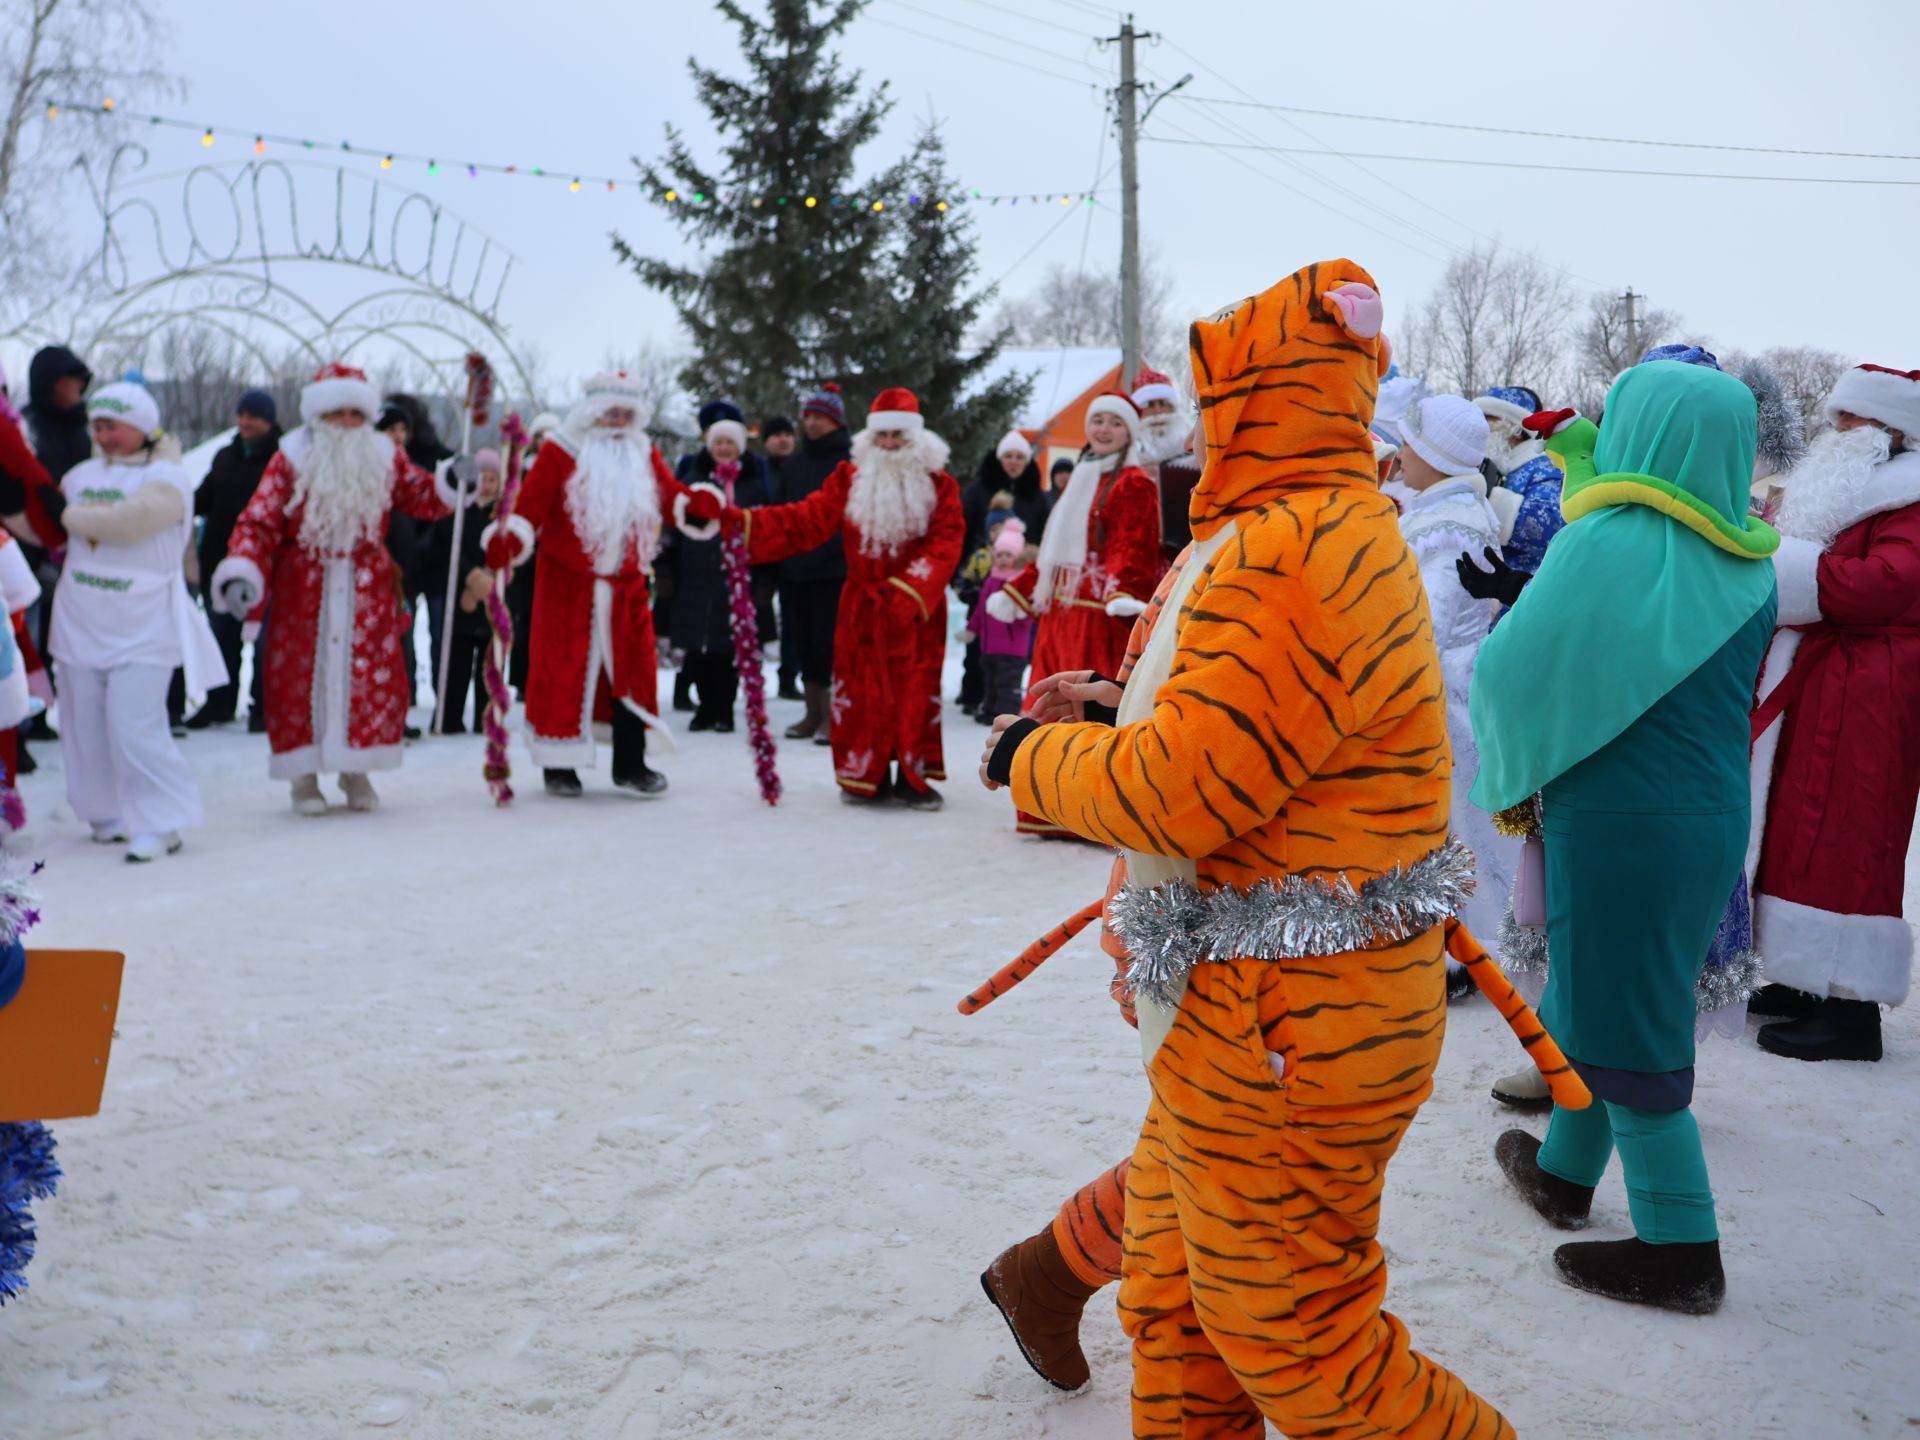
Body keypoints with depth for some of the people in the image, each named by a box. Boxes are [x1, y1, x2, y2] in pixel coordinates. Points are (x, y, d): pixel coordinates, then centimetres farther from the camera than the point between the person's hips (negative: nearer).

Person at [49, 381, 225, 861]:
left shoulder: (166, 479, -7)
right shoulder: (81, 475, 13)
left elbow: (131, 518, -25)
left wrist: (73, 517, -12)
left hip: (142, 629, -6)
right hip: (80, 624, 7)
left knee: (134, 727, -13)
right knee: (85, 726, 10)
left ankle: (158, 824, -4)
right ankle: (107, 815, 25)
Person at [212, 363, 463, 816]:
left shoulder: (386, 458, 5)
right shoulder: (290, 461, -4)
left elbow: (423, 497, 8)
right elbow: (259, 522, -10)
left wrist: (449, 482, -14)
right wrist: (241, 571, -25)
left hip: (368, 593, 2)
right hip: (302, 592, -2)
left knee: (374, 677, -1)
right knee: (302, 676, 0)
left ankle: (357, 770, 15)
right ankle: (304, 775, 12)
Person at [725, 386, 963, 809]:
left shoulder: (939, 484, -2)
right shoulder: (850, 478, 4)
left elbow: (945, 544, -11)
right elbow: (806, 519, -4)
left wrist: (911, 591, -24)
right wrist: (745, 522, -16)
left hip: (918, 609, -2)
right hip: (862, 604, 2)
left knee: (917, 691, -2)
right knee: (861, 688, 4)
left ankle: (914, 777, 8)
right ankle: (866, 776, 14)